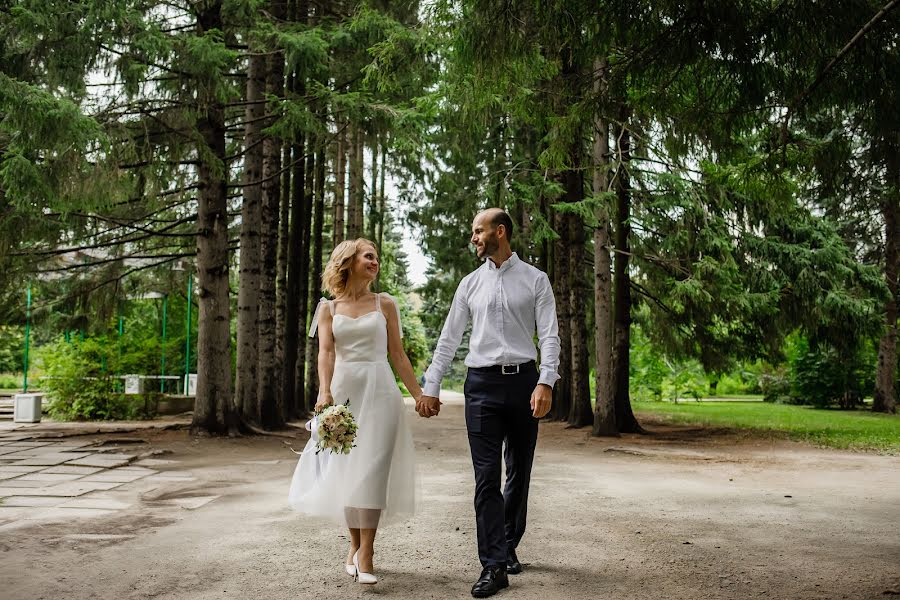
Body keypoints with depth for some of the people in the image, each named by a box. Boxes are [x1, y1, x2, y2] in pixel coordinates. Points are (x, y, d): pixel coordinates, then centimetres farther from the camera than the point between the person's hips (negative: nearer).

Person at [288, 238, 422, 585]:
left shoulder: (385, 305, 8)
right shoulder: (328, 308, 8)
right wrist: (325, 392, -22)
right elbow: (325, 352, -5)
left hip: (379, 391, -1)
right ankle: (355, 545, 19)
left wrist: (418, 395, 3)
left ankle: (365, 553, -6)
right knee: (345, 469, 4)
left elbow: (398, 355, 8)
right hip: (343, 390, 1)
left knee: (371, 469, -8)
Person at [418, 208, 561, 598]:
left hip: (523, 380, -1)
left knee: (519, 473, 10)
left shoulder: (535, 280, 3)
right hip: (481, 383, 1)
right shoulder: (470, 284, 10)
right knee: (487, 476, -4)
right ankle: (494, 566, -2)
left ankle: (508, 548, 26)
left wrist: (545, 383, -17)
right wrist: (430, 387, 7)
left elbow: (549, 336, -3)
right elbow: (449, 339, 11)